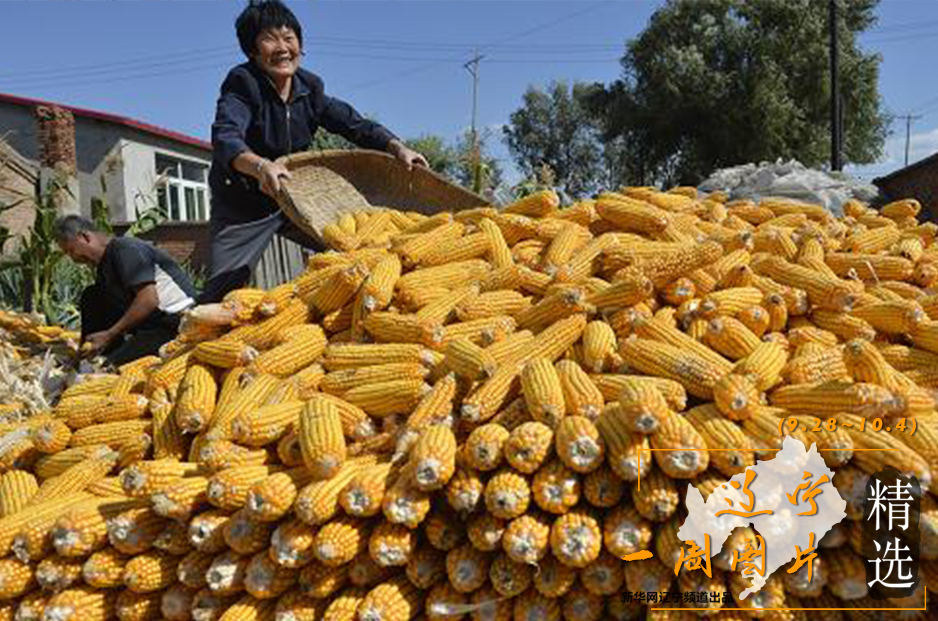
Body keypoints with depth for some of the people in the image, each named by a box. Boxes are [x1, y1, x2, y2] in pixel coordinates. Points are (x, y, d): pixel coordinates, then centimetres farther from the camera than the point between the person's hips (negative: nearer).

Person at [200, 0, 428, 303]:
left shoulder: (309, 87, -3)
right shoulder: (242, 84, -20)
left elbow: (354, 123, -2)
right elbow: (224, 138, -37)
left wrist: (397, 147, -20)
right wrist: (259, 166, -59)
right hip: (242, 205, -5)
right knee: (224, 284, -16)